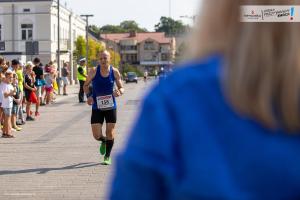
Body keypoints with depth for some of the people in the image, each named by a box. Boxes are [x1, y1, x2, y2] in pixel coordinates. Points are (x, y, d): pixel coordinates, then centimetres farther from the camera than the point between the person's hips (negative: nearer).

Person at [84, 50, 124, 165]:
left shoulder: (114, 72, -3)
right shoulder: (94, 71, -6)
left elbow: (121, 88, 5)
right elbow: (86, 85, 7)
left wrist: (119, 92, -19)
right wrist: (88, 96, -12)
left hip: (110, 107, 1)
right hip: (97, 107, 0)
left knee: (110, 133, 3)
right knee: (97, 136, -4)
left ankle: (107, 157, 22)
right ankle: (104, 141, 33)